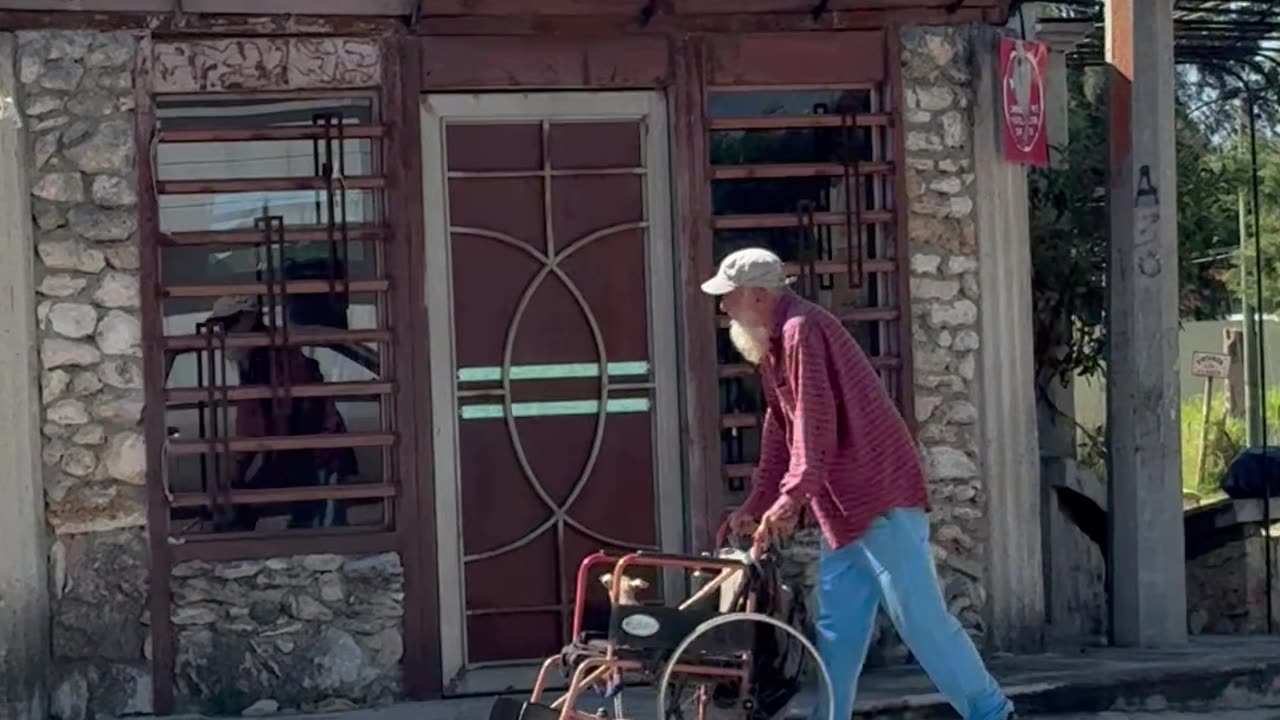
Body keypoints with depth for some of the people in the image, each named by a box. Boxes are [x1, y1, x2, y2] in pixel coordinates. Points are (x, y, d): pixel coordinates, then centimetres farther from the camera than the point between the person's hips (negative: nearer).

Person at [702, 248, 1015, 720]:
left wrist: (790, 498, -30)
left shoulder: (801, 331, -16)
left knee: (918, 615, -8)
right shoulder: (774, 342, 16)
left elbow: (816, 425, -25)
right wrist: (755, 504, 20)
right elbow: (779, 429, 21)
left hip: (881, 495, -10)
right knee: (837, 627, 10)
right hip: (845, 505, 10)